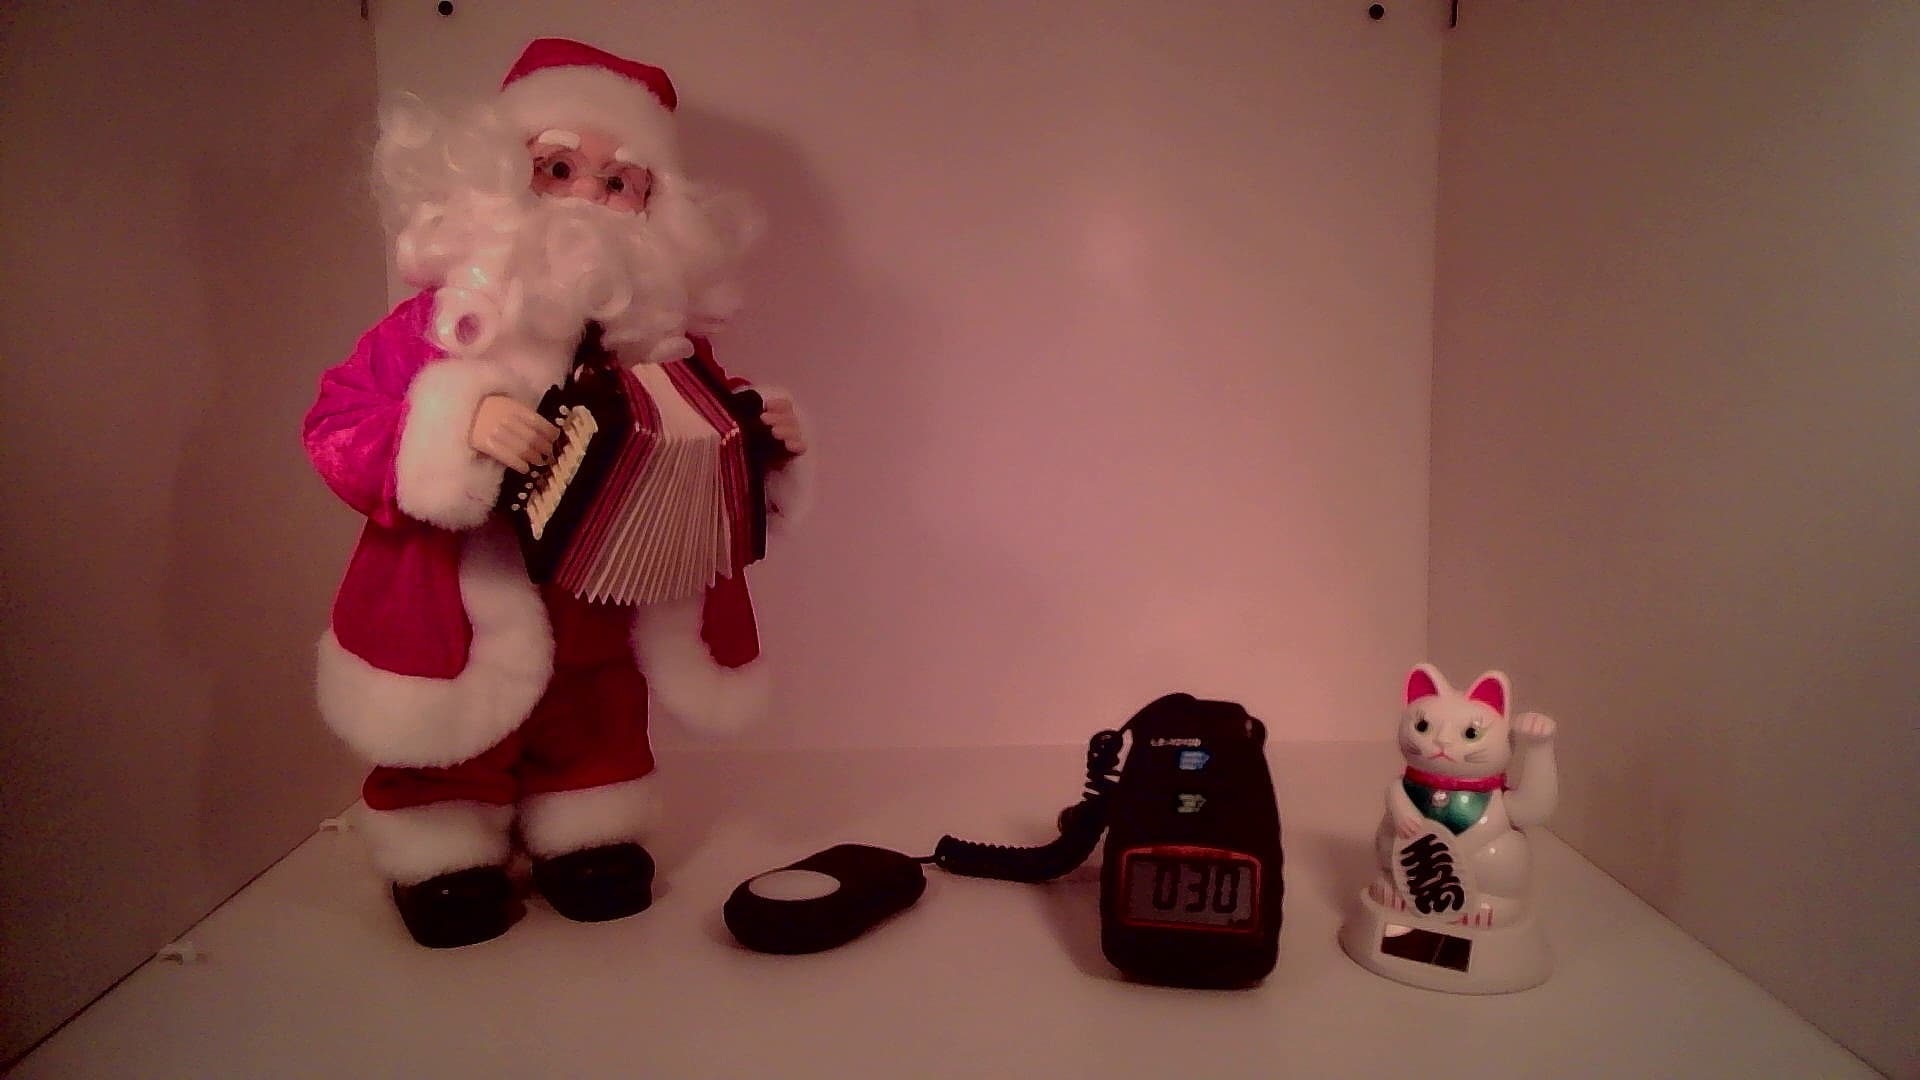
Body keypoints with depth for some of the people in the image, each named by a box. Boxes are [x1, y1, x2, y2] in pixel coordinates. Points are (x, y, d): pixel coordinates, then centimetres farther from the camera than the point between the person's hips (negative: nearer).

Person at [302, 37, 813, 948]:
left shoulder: (664, 335, -5)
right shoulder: (447, 319, -16)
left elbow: (706, 451, 8)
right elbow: (337, 427, -19)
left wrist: (764, 441, -13)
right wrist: (458, 428, -34)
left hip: (604, 604, 3)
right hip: (464, 607, -3)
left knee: (600, 731, 21)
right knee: (455, 749, 13)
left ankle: (586, 835, 44)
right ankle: (442, 856, 37)